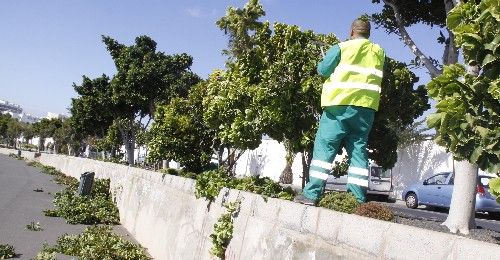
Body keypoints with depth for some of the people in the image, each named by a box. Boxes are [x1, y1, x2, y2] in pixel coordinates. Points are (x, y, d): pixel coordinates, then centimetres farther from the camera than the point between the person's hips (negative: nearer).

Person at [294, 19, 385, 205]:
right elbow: (377, 77, 21)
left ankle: (312, 194, -8)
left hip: (341, 105, -4)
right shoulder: (379, 53, 14)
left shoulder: (342, 48, 1)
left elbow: (323, 70, 3)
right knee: (358, 150, 6)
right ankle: (359, 198, 3)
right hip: (366, 108, 4)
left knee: (324, 147, -3)